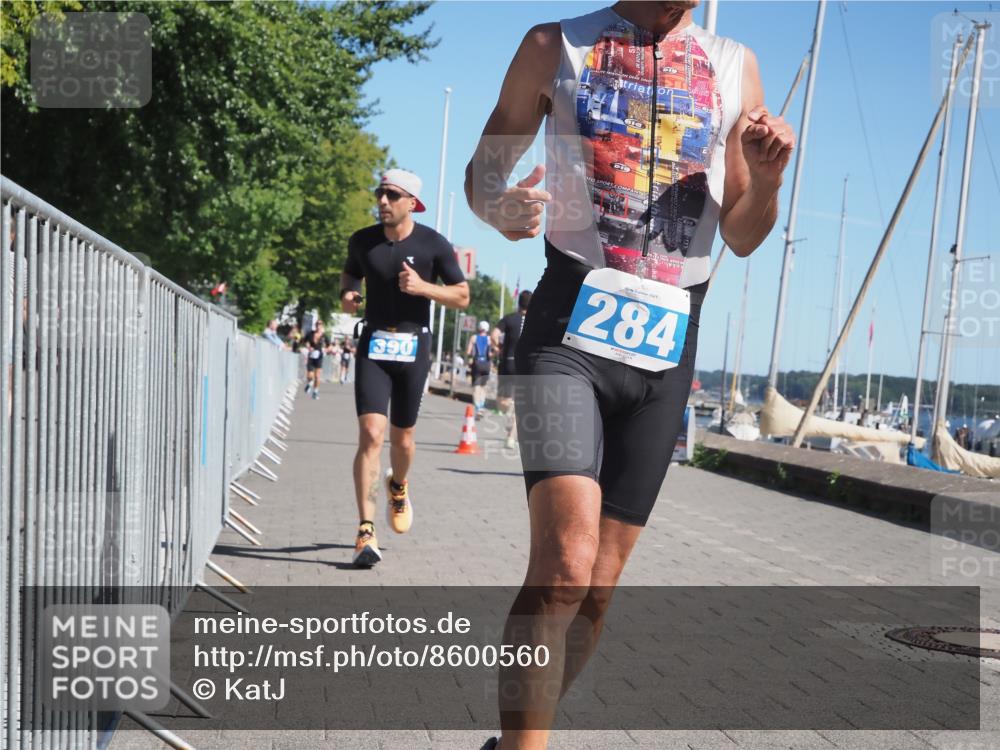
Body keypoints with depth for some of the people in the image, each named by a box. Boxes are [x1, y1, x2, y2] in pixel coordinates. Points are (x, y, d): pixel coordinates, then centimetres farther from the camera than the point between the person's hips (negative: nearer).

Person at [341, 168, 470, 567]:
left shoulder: (434, 245, -4)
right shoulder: (362, 241, 2)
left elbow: (462, 296, 0)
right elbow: (350, 272, 23)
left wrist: (424, 287, -16)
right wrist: (347, 293, 0)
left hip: (413, 347, 0)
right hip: (373, 344, 0)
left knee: (401, 437, 12)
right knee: (371, 434, -14)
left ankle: (398, 487, 47)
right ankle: (366, 531, -12)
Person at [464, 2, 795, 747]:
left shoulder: (734, 66, 11)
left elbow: (743, 238, 13)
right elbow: (483, 172, 10)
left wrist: (767, 180, -9)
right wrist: (503, 209, -13)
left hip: (664, 350, 3)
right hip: (570, 327, -3)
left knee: (597, 589, 7)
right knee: (565, 564, -23)